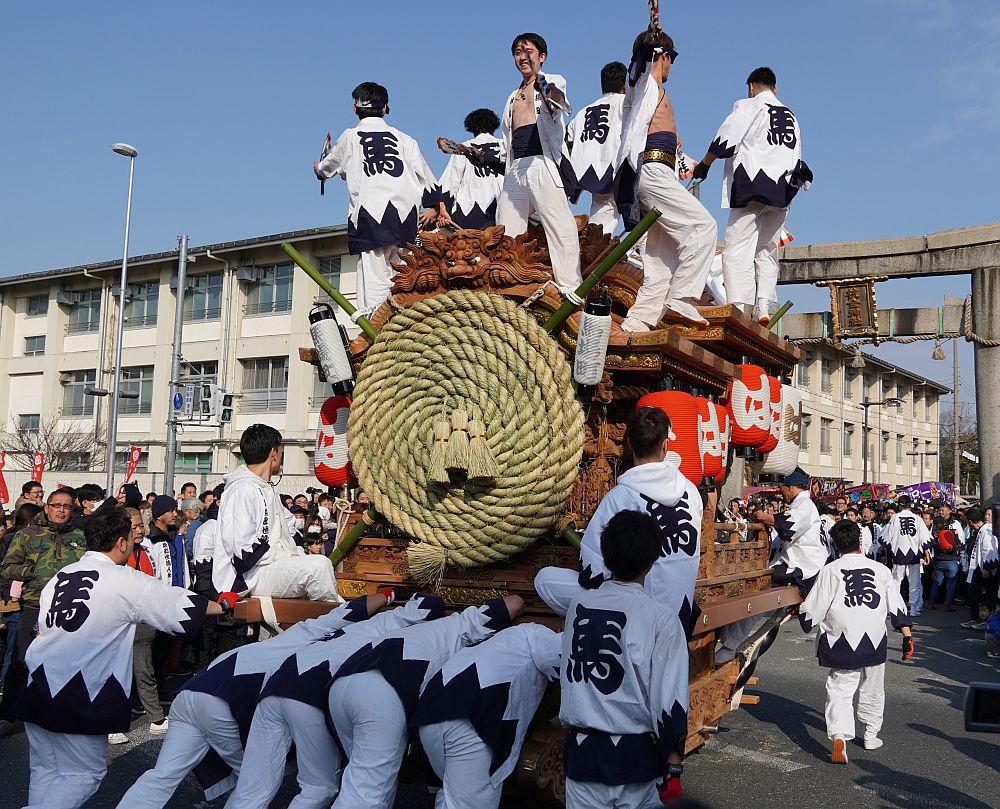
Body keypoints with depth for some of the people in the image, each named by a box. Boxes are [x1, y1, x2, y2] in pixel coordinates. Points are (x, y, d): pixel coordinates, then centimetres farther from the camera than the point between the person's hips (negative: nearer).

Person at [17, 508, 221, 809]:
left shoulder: (60, 576, 10)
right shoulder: (127, 581, -8)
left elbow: (43, 627, 15)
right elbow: (186, 604, -4)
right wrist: (225, 606, 10)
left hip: (40, 683, 7)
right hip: (77, 695, -7)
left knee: (45, 770, 18)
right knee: (85, 773, 6)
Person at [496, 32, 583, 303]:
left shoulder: (552, 82, 8)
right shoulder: (513, 97, 27)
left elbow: (557, 95, -19)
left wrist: (551, 95, -42)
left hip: (543, 165, -7)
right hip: (515, 168, 7)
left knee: (560, 227, -16)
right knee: (505, 232, 3)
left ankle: (571, 287, -17)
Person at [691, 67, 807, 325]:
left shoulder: (748, 105, 6)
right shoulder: (790, 115, 24)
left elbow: (726, 140, -5)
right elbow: (796, 156, 21)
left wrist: (704, 164, 6)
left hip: (751, 187, -6)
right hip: (782, 190, 6)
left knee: (738, 249, -12)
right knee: (767, 250, 11)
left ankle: (738, 309, -25)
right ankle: (763, 308, -1)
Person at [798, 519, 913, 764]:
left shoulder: (830, 571, -5)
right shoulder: (880, 570, 5)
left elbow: (812, 610, -3)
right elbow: (897, 606, 7)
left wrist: (802, 616, 16)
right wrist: (907, 636, 12)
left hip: (842, 641, -3)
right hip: (875, 642, 3)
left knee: (839, 691, 1)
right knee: (872, 691, 21)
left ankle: (839, 739, -17)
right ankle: (871, 735, 35)